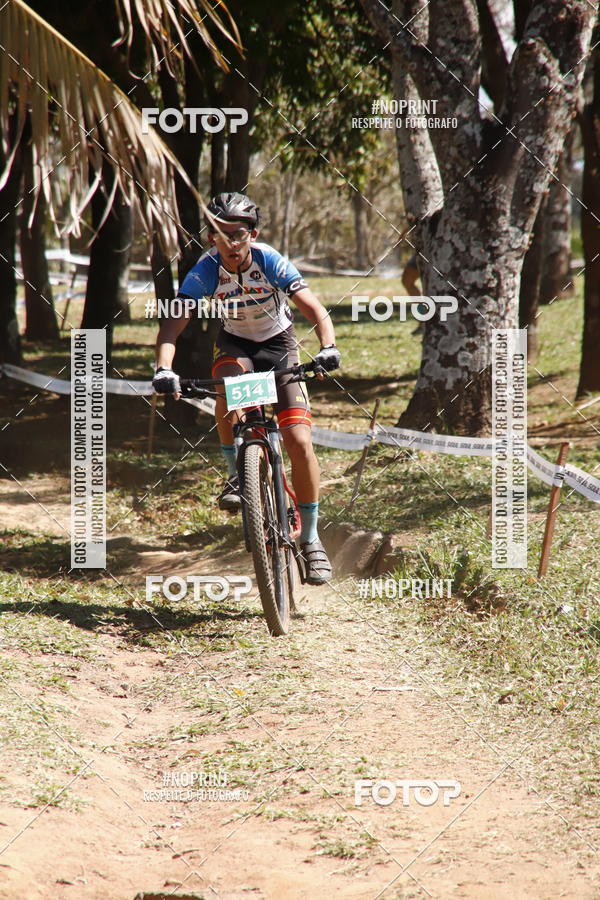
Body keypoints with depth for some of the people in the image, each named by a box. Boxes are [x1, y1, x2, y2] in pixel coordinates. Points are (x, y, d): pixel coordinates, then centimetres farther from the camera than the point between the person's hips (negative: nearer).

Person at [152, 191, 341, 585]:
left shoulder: (270, 262, -26)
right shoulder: (205, 272, -24)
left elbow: (316, 310, -32)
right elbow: (173, 324, -30)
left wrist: (329, 347, -52)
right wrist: (164, 369, -49)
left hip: (278, 345, -1)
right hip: (235, 344, 1)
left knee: (299, 441, -15)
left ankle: (311, 538, -1)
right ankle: (235, 475, -16)